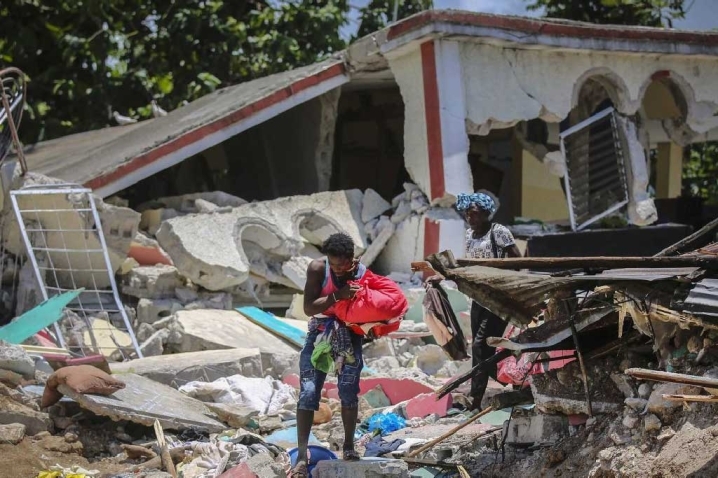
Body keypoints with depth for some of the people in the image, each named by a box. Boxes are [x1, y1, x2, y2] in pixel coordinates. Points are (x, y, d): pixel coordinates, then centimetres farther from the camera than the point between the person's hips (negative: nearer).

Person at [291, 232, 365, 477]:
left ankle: (349, 445, 22)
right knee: (308, 392, -10)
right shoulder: (317, 268, -17)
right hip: (320, 333, -1)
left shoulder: (362, 273, -12)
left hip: (349, 335, 1)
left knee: (349, 391, 4)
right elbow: (308, 308, -22)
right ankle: (302, 456, -13)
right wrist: (336, 296, -35)